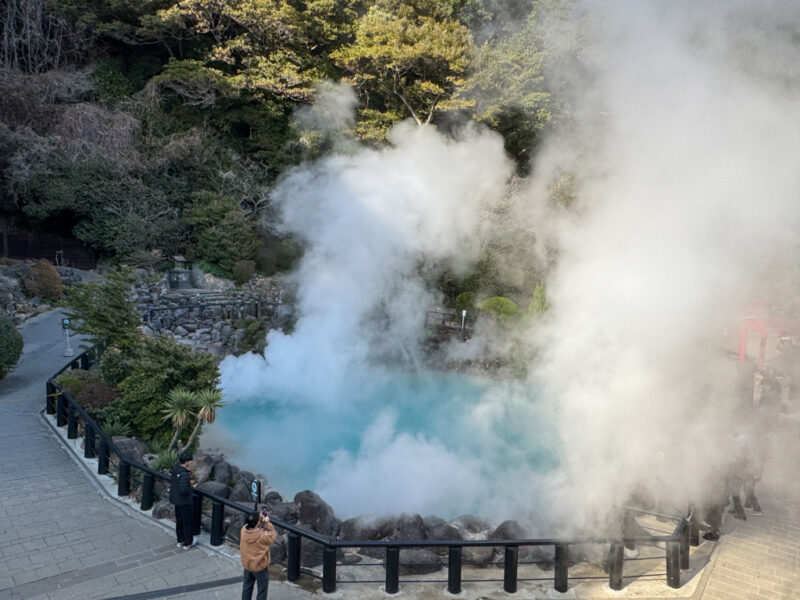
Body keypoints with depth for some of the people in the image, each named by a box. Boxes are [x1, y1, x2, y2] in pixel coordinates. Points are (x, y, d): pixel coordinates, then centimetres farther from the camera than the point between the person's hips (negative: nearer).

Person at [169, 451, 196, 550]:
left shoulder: (175, 468, -5)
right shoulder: (184, 474, -32)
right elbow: (183, 490, -35)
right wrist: (190, 487, -16)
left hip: (176, 498, 9)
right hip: (184, 501, -9)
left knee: (179, 520, 22)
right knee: (189, 521, 9)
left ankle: (180, 541, 36)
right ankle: (187, 543, 23)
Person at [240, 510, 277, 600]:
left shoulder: (243, 530, -18)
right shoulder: (263, 535, -32)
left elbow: (252, 526, 3)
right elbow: (272, 536, -12)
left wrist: (260, 518, -7)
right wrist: (267, 522, -14)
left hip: (247, 565, 5)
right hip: (260, 567, -5)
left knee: (247, 588, 25)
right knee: (262, 592, 15)